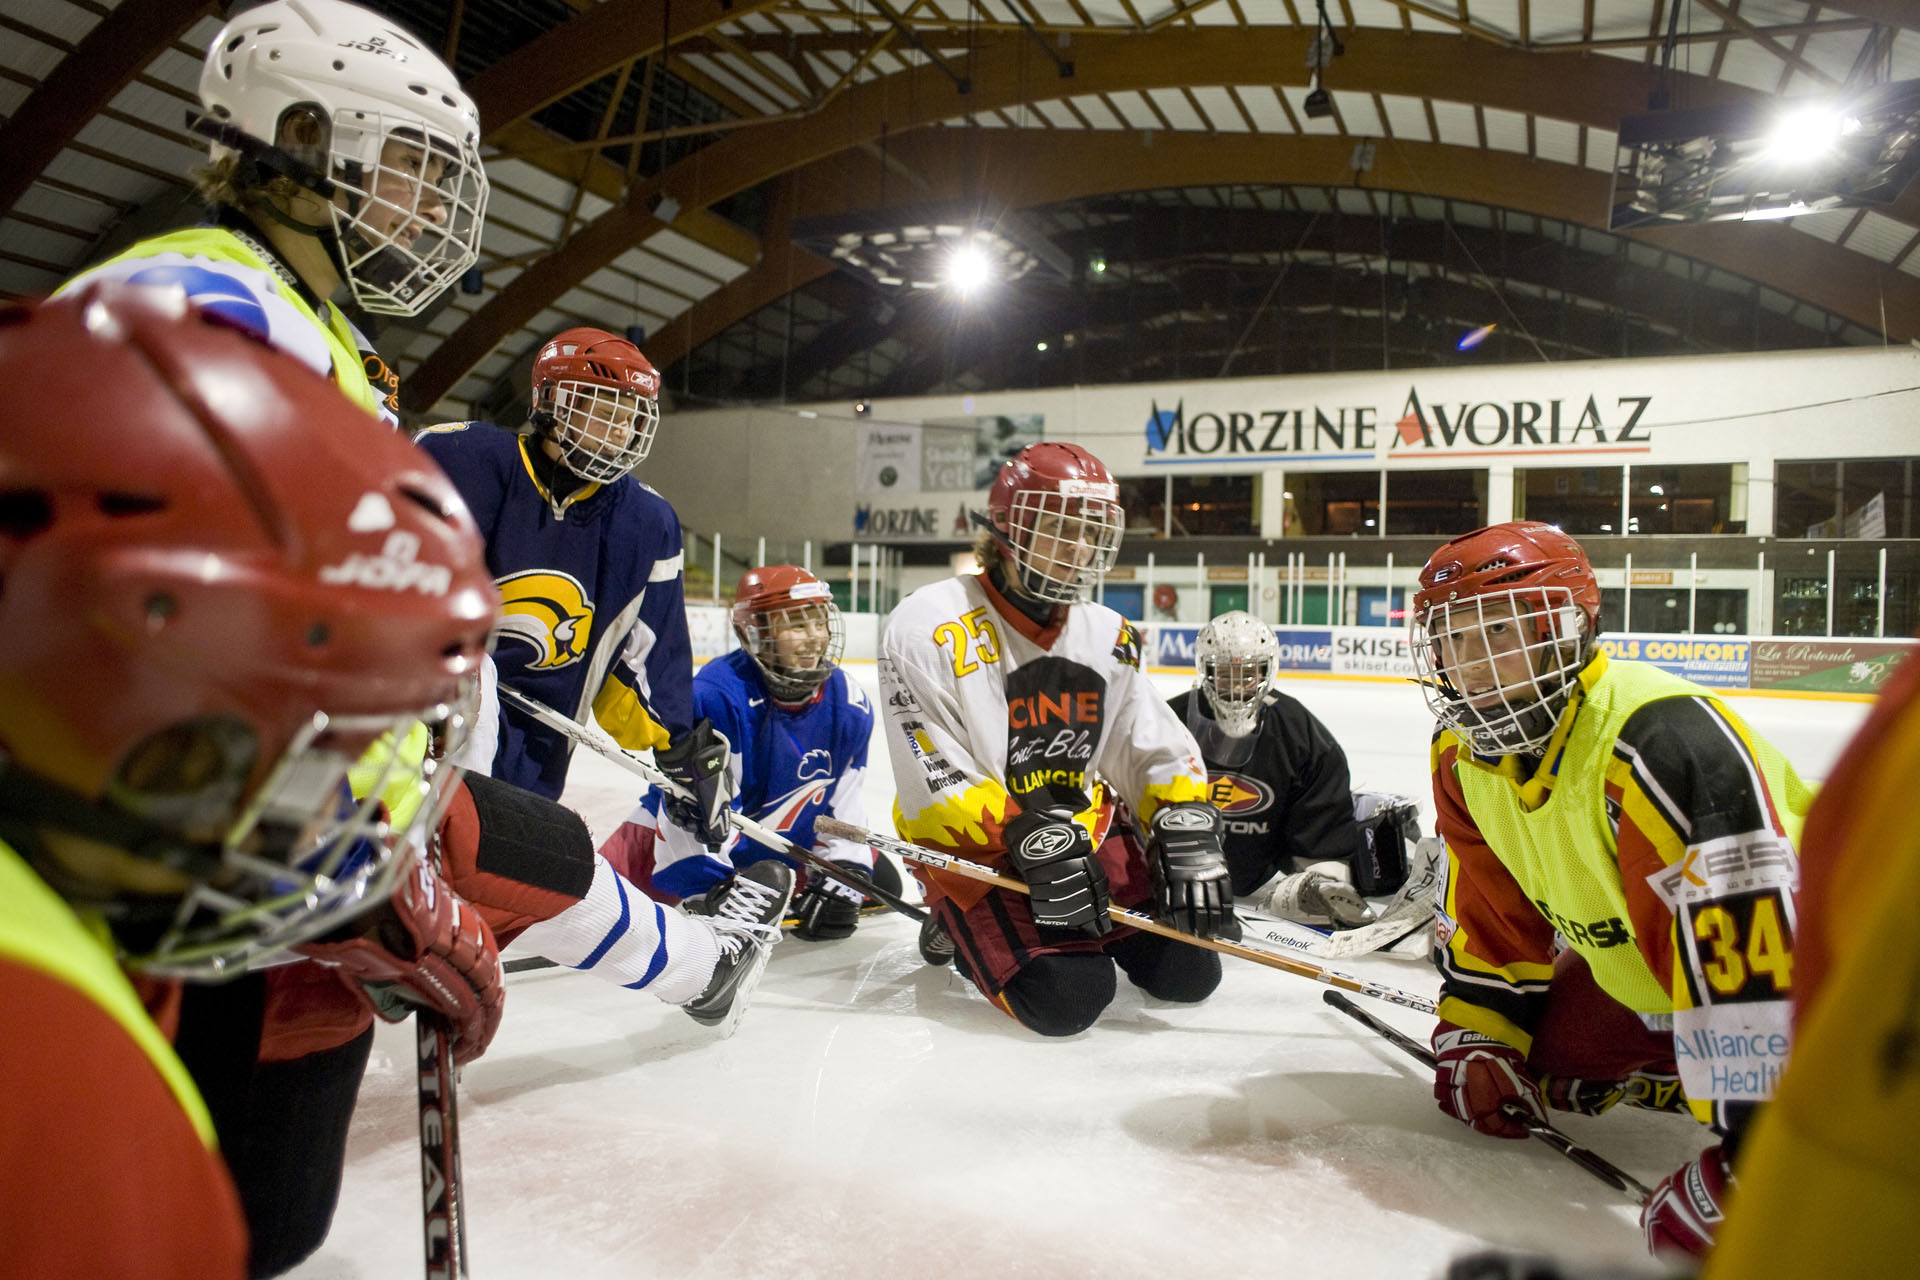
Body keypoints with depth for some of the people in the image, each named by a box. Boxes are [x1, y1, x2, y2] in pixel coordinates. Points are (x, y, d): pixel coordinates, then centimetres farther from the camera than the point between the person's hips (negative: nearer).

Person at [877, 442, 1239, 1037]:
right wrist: (1029, 839, -27)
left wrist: (1189, 838, -13)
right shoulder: (928, 627, -17)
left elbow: (1158, 751, 3)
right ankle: (962, 925, 7)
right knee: (1067, 998, -21)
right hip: (973, 846, -5)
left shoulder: (1109, 635, 3)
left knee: (1187, 972, -4)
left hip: (1086, 832, 6)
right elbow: (938, 781, -20)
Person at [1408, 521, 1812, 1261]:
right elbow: (1490, 915, 5)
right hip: (1636, 967, 7)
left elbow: (1747, 939, -40)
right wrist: (1475, 1039, 1)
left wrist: (1754, 1159, -39)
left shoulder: (1658, 740, -36)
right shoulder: (1464, 760, -8)